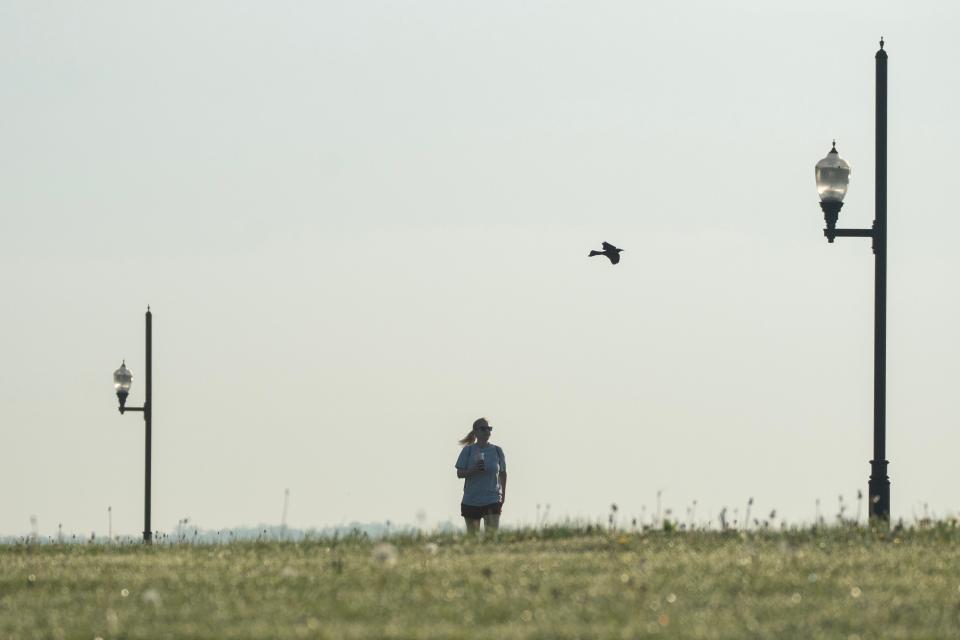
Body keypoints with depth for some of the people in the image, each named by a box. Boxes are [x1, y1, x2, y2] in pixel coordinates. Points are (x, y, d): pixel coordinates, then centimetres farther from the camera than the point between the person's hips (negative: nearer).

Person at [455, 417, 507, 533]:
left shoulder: (497, 451, 4)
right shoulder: (468, 450, -1)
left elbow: (503, 474, 13)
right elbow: (459, 473, -2)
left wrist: (503, 497, 12)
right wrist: (474, 470, -21)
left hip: (492, 501, 0)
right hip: (471, 501, 0)